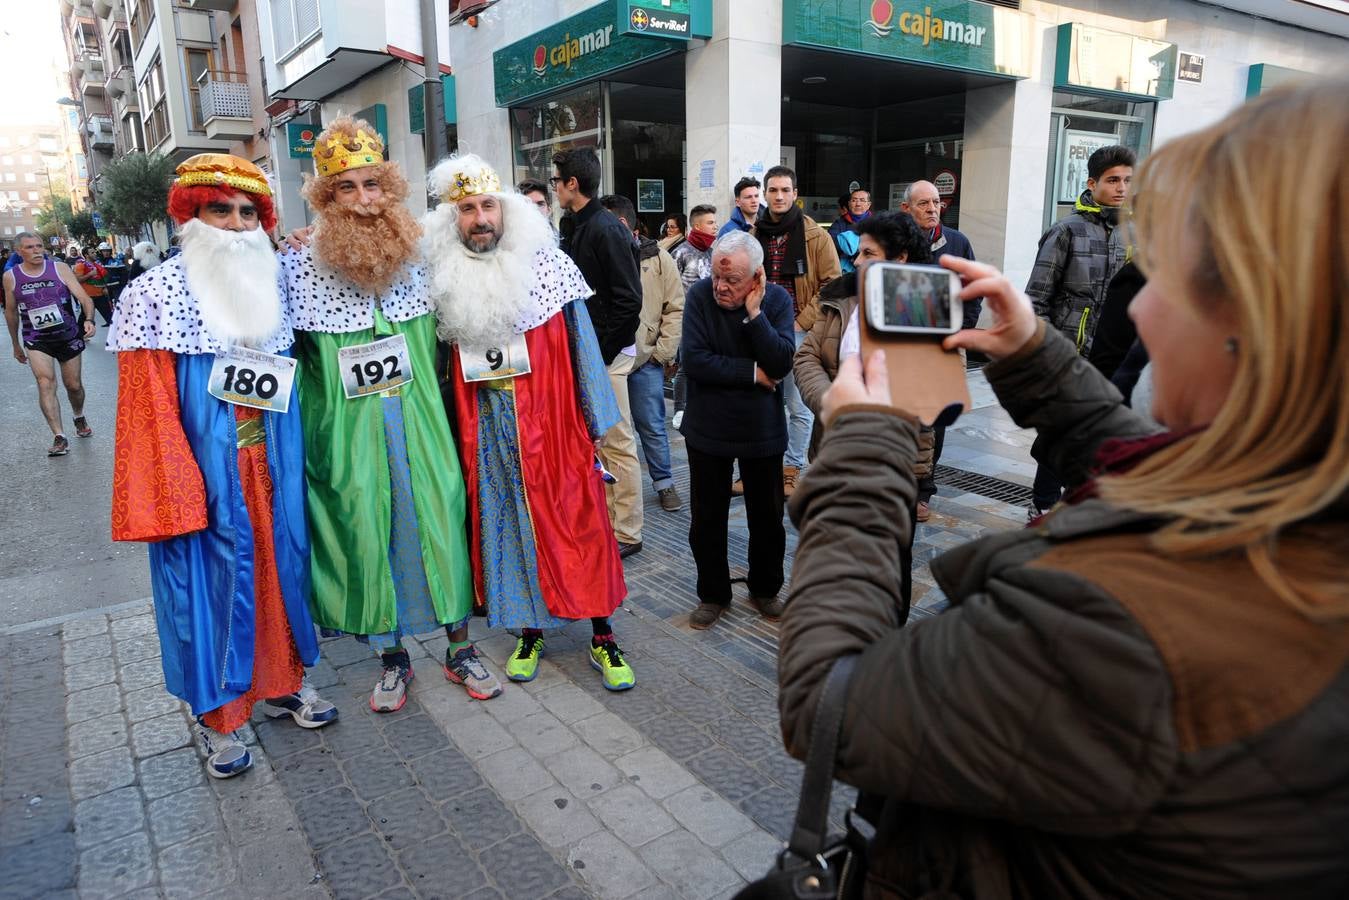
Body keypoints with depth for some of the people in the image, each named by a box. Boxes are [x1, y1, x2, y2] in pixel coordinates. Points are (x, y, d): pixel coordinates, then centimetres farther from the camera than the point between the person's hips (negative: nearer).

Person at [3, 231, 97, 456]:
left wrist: (89, 320, -33)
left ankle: (79, 418, 43)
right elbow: (11, 312, 11)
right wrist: (16, 344, 16)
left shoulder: (60, 268, -6)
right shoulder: (11, 277, -1)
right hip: (36, 340, 0)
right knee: (45, 383, -17)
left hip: (68, 336, 0)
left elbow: (83, 297, -12)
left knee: (74, 385, 12)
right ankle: (59, 438, -18)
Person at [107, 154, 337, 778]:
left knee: (278, 568, 15)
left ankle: (284, 683, 34)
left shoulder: (275, 286, 5)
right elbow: (150, 406, -11)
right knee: (211, 579, 6)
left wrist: (294, 463, 4)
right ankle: (217, 716, 24)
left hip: (272, 470, 5)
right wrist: (177, 495, -14)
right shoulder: (153, 296, -9)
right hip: (208, 479, -4)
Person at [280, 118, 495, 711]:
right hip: (349, 436, -1)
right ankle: (392, 659, 29)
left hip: (422, 424, 1)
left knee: (442, 524, 6)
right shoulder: (300, 269, -5)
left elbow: (442, 345, 11)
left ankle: (459, 650, 25)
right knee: (367, 538, 8)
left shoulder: (421, 257, 1)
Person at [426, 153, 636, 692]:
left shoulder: (548, 263, -4)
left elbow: (582, 346, -3)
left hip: (553, 423, -2)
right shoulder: (443, 278, 3)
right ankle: (529, 629, 27)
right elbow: (440, 363, 10)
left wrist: (596, 421, -4)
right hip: (486, 431, 3)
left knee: (577, 522, 2)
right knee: (506, 526, 10)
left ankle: (602, 635, 14)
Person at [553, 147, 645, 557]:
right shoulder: (574, 227, 13)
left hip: (607, 353, -9)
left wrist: (603, 351, -18)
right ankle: (605, 520, 31)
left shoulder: (607, 230, -15)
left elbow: (629, 300, -19)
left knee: (617, 443, 0)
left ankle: (627, 533, 11)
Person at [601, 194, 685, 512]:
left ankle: (664, 483, 23)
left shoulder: (657, 259, 0)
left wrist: (664, 353, -5)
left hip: (645, 360, -2)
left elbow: (676, 309, 0)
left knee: (652, 426, 7)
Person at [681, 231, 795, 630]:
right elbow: (694, 360, -22)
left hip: (762, 429, 1)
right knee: (706, 518, 10)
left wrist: (753, 313, -25)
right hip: (708, 428, 0)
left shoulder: (777, 299, -9)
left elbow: (782, 363, -20)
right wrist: (754, 374, -18)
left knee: (767, 516, 14)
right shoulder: (700, 296, -12)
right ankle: (713, 594, 29)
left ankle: (765, 589, 34)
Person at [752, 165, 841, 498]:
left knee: (799, 405, 1)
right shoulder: (753, 236, 9)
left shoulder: (816, 236, -3)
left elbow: (832, 284, -5)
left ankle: (792, 468, 14)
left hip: (798, 331, -4)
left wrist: (802, 321, -10)